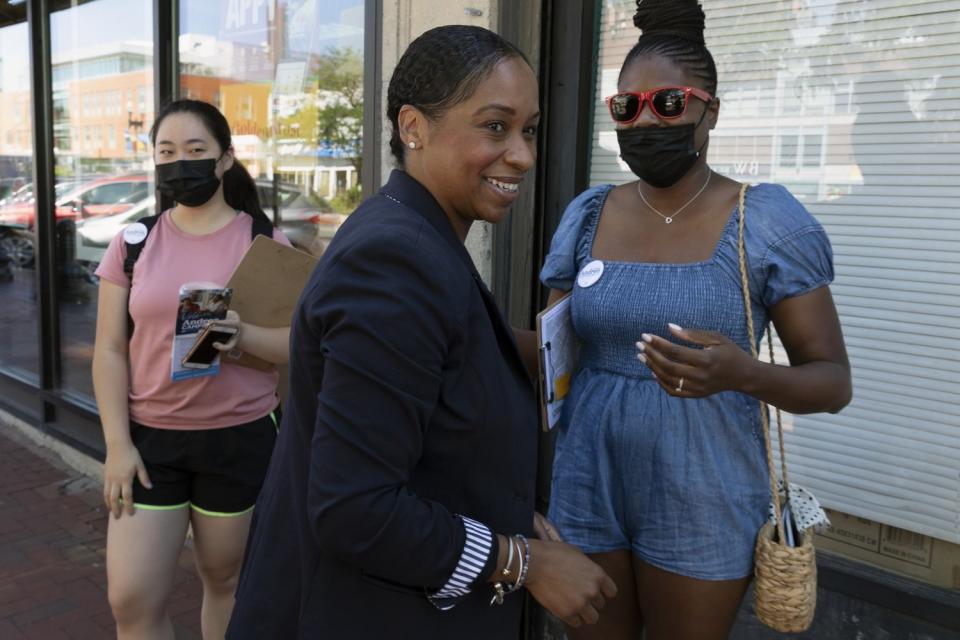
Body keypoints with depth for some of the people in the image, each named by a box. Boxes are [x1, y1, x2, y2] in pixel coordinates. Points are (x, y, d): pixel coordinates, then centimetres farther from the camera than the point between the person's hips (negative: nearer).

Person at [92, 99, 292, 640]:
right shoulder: (133, 243, 2)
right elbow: (110, 351, 3)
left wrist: (244, 336, -26)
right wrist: (117, 445, -5)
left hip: (240, 437, -1)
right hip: (149, 437, 2)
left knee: (225, 578, 14)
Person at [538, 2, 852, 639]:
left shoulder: (768, 220, -11)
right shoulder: (587, 215, 0)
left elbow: (833, 380, -9)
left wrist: (743, 373, -30)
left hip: (701, 503, -3)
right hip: (587, 489, 4)